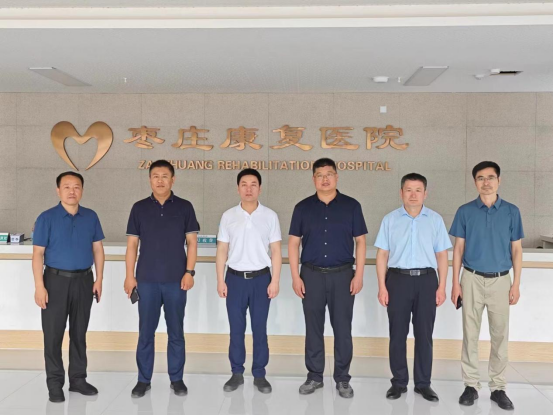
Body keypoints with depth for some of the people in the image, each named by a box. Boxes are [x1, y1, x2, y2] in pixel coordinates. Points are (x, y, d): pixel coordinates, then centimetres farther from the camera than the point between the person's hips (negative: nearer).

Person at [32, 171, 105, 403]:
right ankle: (55, 382, 16)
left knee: (79, 332, 11)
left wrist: (98, 280, 2)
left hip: (83, 281, 3)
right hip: (56, 280, -3)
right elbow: (38, 253, -8)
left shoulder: (91, 217, 4)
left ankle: (78, 379, 23)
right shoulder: (47, 218, -5)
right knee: (53, 334, 3)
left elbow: (98, 249, 7)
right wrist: (39, 286, -15)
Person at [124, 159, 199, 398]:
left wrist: (189, 272, -8)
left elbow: (192, 242, 1)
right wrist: (129, 276, -1)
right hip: (147, 280, 1)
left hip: (176, 280, -1)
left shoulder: (184, 207, 2)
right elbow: (132, 244, 5)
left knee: (176, 331, 8)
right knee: (145, 331, 7)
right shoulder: (139, 208, 4)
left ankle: (176, 379, 20)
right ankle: (143, 380, 20)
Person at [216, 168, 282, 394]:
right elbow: (222, 250, 4)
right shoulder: (228, 216, 2)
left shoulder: (270, 216, 0)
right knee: (236, 329, 8)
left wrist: (275, 281, -5)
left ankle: (259, 374, 18)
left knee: (259, 328, 6)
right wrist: (220, 280, -1)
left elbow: (276, 251, 0)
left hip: (261, 278, -1)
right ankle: (237, 373, 20)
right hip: (235, 278, 1)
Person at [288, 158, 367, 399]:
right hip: (312, 275, 1)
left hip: (342, 274, -1)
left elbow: (360, 241, 2)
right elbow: (293, 243, 4)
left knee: (342, 328, 5)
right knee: (313, 327, 9)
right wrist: (295, 276, -3)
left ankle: (342, 378, 19)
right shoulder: (303, 207, 3)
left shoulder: (351, 206, 1)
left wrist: (358, 275, -5)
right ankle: (314, 376, 23)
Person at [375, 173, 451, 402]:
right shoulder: (390, 219, 3)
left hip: (426, 280, 0)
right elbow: (382, 254, 2)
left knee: (424, 335, 7)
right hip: (398, 279, 0)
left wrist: (442, 287, 0)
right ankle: (399, 382, 20)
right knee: (397, 334, 7)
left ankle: (423, 383, 20)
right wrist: (382, 286, -3)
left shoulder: (435, 220, 4)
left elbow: (442, 255, 5)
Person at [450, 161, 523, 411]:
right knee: (470, 334, 6)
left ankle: (498, 387, 19)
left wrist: (516, 284, -2)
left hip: (500, 280, 1)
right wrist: (455, 283, -3)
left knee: (500, 335, 7)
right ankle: (471, 385, 17)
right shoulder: (465, 211, -1)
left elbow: (516, 250, 4)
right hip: (472, 279, 0)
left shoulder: (511, 212, 1)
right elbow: (458, 249, 1)